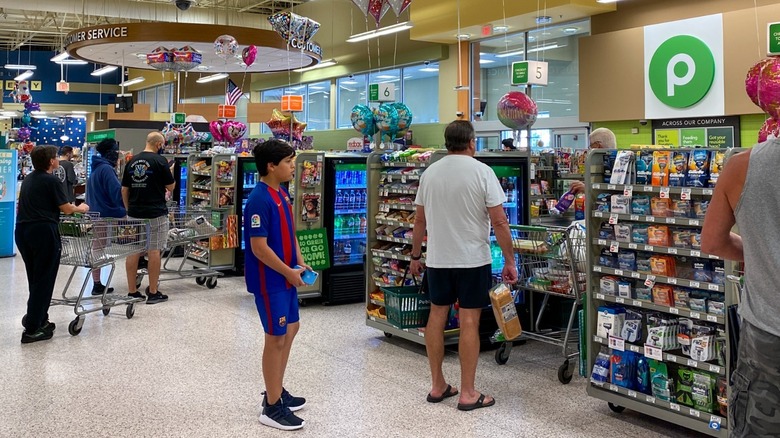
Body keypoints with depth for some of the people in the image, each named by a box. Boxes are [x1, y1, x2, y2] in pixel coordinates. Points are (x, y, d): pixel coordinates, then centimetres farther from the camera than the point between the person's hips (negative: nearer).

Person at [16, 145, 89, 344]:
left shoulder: (28, 179, 16)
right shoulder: (51, 181, -8)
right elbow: (66, 209, -5)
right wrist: (80, 208, 16)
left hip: (22, 230, 8)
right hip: (43, 231, -8)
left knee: (35, 279, 18)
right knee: (44, 280, -2)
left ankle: (39, 319, 26)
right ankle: (32, 329, -3)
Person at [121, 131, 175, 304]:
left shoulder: (132, 162, 7)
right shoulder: (160, 161, -9)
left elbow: (124, 189, 10)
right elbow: (171, 187, -4)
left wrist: (128, 209, 18)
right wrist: (170, 175, 15)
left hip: (134, 214, 5)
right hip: (155, 214, -5)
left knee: (133, 251, 8)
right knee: (154, 252, 0)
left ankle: (132, 291, 12)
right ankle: (153, 293, 4)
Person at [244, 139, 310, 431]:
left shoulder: (282, 194, 8)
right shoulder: (259, 200, -21)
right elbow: (259, 247, -24)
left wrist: (300, 263, 6)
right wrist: (289, 272, -17)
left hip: (286, 276, 10)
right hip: (269, 280, -10)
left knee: (290, 330, 18)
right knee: (276, 338, -1)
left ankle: (277, 391, 34)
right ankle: (272, 407, 12)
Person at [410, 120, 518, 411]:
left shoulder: (430, 173, 4)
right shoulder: (481, 171, -9)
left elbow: (420, 220, 9)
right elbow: (499, 221, -12)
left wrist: (415, 256, 19)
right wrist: (509, 261, -5)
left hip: (437, 259, 4)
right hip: (473, 259, -4)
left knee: (437, 316, 13)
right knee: (469, 322, 0)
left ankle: (437, 386, 21)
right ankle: (468, 394, 6)